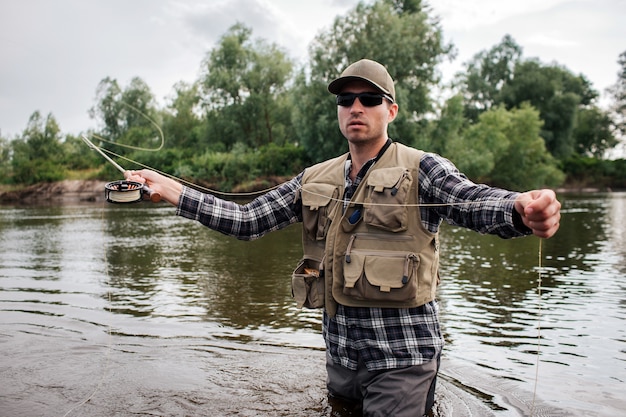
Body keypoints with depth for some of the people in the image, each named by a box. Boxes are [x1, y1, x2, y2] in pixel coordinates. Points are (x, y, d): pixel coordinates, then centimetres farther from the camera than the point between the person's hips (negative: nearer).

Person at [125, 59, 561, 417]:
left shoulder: (421, 170, -7)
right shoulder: (315, 180, 6)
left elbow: (473, 201, -24)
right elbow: (246, 219, 3)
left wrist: (524, 210, -47)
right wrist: (166, 187, -5)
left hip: (401, 357, -4)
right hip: (341, 354, 5)